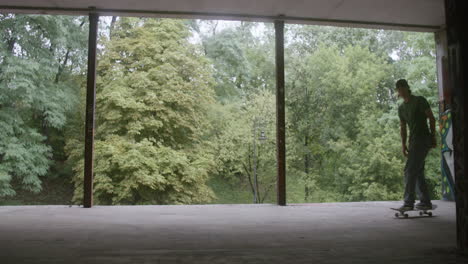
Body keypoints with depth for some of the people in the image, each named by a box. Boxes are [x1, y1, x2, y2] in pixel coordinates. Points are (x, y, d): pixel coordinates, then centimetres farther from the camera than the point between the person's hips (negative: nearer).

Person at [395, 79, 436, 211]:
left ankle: (409, 202, -14)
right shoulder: (401, 108, 17)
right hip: (413, 141, 8)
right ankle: (425, 202, 16)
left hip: (422, 139, -8)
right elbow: (403, 127, 16)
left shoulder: (420, 100, -2)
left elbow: (432, 118, -4)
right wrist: (403, 144, 8)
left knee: (410, 170, -14)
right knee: (418, 172, 10)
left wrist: (433, 137, -8)